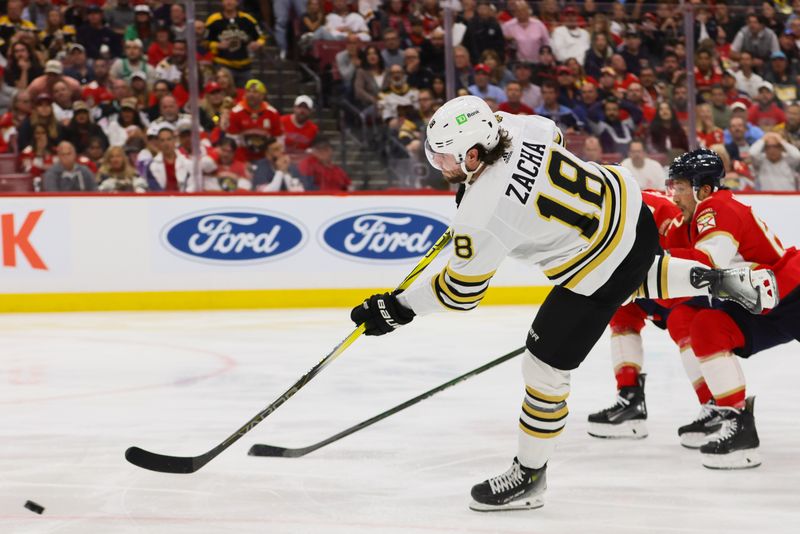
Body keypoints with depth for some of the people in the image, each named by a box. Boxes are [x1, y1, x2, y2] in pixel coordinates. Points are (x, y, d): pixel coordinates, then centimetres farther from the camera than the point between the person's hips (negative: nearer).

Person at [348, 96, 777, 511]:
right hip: (628, 207, 9)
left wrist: (398, 309, -5)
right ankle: (724, 281, 40)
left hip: (598, 268, -8)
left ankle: (528, 476, 14)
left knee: (545, 366, 2)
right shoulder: (512, 126, -9)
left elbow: (460, 290, -16)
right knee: (636, 278, 43)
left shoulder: (481, 216, -28)